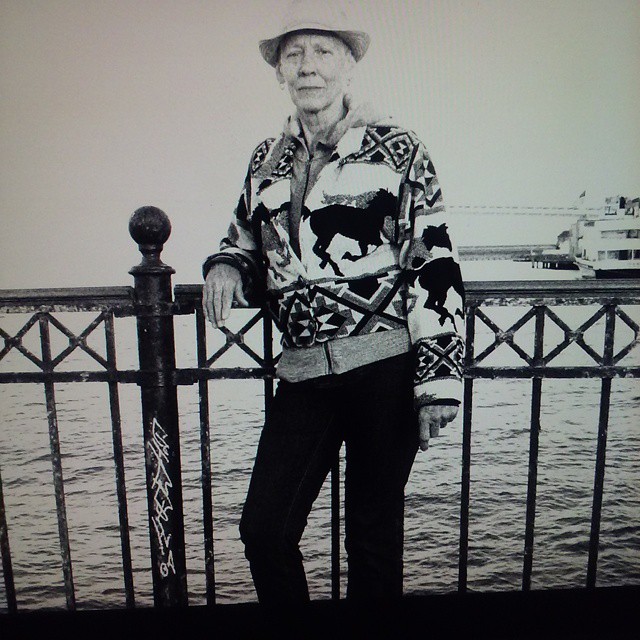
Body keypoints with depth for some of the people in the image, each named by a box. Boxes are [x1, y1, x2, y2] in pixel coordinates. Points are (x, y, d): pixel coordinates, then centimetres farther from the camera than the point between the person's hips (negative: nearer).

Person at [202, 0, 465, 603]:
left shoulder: (395, 149, 0)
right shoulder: (266, 161, 13)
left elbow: (437, 266, -4)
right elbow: (247, 240, 27)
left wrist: (439, 381, -8)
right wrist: (226, 265, 2)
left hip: (386, 367, -3)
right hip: (305, 373, 4)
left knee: (372, 534, 11)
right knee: (263, 529, 5)